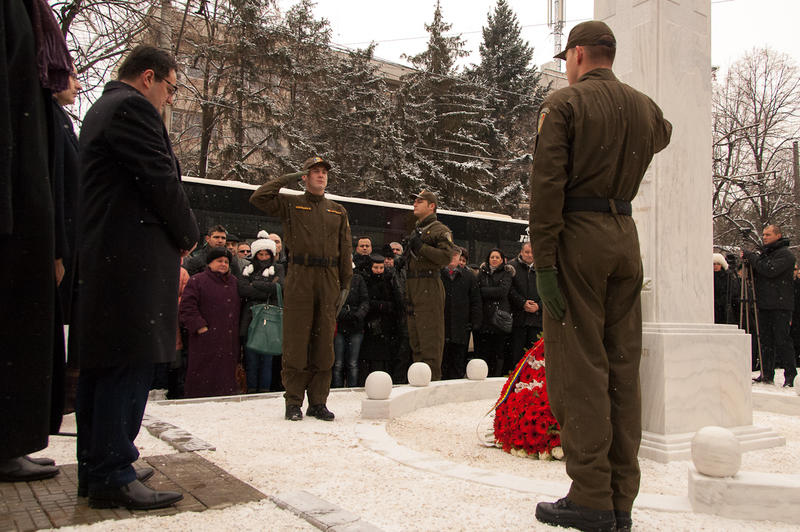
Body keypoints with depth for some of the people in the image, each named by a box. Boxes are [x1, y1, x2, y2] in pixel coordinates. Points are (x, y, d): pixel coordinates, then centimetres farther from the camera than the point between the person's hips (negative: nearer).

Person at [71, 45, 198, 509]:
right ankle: (113, 476, -2)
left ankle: (96, 467, 22)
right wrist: (189, 235, -1)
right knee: (130, 364, -8)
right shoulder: (133, 108, -8)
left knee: (101, 365, 12)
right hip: (132, 261, -11)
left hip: (99, 258, 11)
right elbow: (162, 182, -15)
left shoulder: (102, 109, 25)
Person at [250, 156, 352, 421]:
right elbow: (258, 198, -6)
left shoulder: (338, 211, 19)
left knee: (324, 342, 4)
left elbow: (345, 251, 16)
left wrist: (345, 284, 8)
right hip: (300, 278, -3)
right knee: (296, 341, -3)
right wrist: (288, 178, 2)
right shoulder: (290, 204, 10)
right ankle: (293, 401, 5)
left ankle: (318, 401, 12)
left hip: (329, 280, 3)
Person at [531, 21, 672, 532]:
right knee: (624, 366, 7)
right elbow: (662, 134, 39)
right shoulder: (645, 107, 14)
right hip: (626, 237, 6)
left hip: (578, 235, -6)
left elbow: (547, 186, -13)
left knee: (579, 367, -3)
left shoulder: (563, 103, -3)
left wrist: (544, 261, -14)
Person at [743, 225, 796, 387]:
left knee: (782, 340, -6)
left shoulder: (786, 254, -5)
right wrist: (748, 261, 3)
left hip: (780, 306, -7)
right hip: (764, 304, 7)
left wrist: (752, 257, -13)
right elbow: (755, 276, 20)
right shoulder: (763, 253, 18)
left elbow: (770, 270, -21)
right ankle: (767, 374, 14)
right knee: (766, 340, 8)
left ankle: (790, 375, 2)